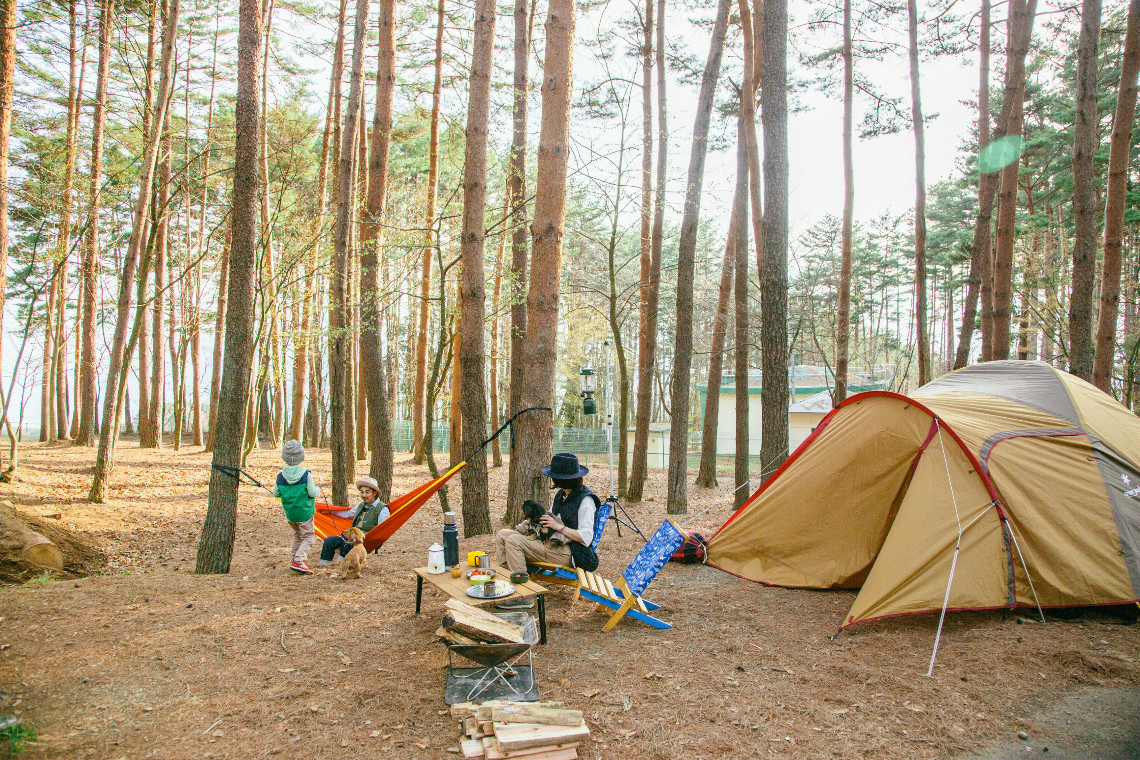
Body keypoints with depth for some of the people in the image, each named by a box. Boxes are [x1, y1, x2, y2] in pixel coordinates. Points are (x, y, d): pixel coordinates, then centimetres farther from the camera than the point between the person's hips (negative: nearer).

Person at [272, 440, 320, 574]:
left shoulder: (280, 476, -4)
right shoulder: (306, 474, -16)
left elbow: (276, 493, 4)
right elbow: (313, 493, -16)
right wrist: (318, 489, 5)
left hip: (289, 513, 5)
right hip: (304, 512, -5)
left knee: (297, 535, 24)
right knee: (308, 537, 2)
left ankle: (295, 558, 28)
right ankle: (298, 560, -15)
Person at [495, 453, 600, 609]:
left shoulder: (585, 500, -13)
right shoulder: (560, 494, 15)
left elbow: (586, 538, -19)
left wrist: (559, 527, -16)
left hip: (568, 552, -10)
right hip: (550, 542, 10)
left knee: (513, 541, -23)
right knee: (502, 535, 1)